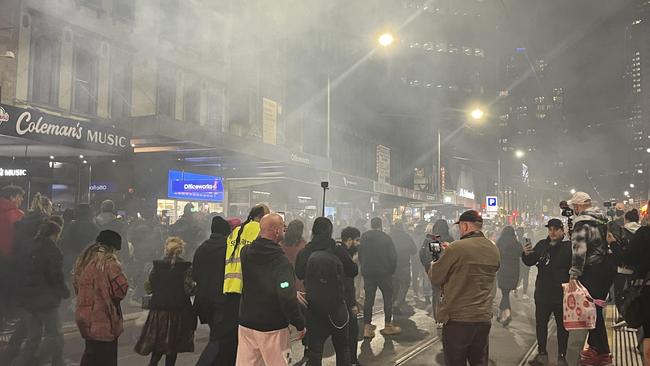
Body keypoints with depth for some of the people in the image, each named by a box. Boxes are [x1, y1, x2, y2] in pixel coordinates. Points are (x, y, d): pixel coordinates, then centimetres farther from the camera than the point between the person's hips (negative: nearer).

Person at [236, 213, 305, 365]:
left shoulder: (245, 252, 0)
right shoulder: (281, 262, -20)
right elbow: (287, 298, -27)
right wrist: (300, 324, -15)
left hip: (246, 323, 6)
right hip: (272, 328, -6)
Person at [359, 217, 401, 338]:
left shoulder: (363, 237, 2)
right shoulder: (386, 238, -8)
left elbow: (359, 255, 5)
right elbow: (393, 256, -7)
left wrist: (364, 269, 13)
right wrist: (392, 270, 5)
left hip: (368, 273, 3)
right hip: (384, 273, -3)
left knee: (369, 299, 7)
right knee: (388, 297, 10)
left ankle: (367, 327, 5)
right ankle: (388, 326, 13)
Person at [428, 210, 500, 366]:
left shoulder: (456, 248, -15)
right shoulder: (494, 250, 6)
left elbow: (435, 278, -7)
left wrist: (433, 265, 16)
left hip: (457, 319, -6)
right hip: (484, 318, 6)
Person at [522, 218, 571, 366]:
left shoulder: (569, 246, -8)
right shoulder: (542, 245, 5)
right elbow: (530, 262, 10)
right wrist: (526, 254, -9)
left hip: (561, 294, -4)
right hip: (542, 294, 4)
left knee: (562, 326, 9)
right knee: (540, 324, 12)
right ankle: (542, 354, 25)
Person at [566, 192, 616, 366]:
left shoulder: (581, 222, -17)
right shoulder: (602, 218, 10)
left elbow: (579, 250, -24)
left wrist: (573, 275, -24)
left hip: (593, 270, -9)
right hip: (608, 266, 9)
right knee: (596, 307, 17)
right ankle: (594, 345, 27)